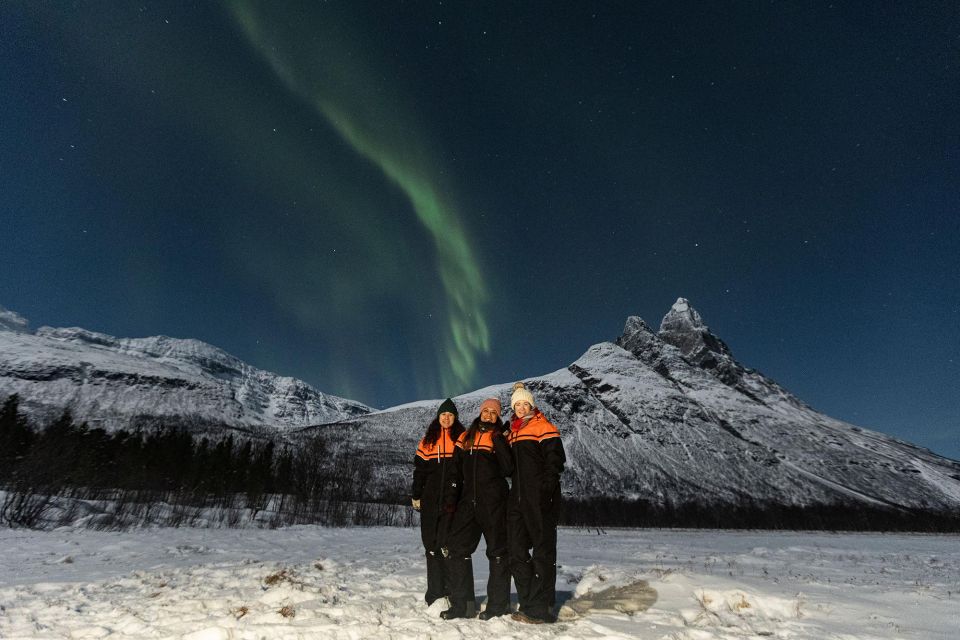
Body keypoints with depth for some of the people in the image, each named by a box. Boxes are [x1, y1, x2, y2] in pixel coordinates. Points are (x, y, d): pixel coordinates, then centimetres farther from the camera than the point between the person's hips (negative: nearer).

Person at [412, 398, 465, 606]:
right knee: (431, 544, 6)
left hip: (453, 498, -3)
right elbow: (419, 469, 13)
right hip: (431, 498, 3)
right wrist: (416, 495, 8)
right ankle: (435, 592, 15)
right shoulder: (428, 440, 13)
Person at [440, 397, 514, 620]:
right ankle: (461, 604, 16)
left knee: (497, 551, 4)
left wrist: (497, 441, -16)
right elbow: (456, 469, 15)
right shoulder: (466, 437, 13)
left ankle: (498, 605, 15)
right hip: (468, 500, 4)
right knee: (457, 549, 5)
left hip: (494, 502, -4)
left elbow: (507, 469, -11)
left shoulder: (500, 438, 2)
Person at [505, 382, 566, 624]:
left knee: (542, 550, 0)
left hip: (539, 498, -7)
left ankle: (541, 607, 7)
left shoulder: (543, 427, -3)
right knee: (517, 551, 9)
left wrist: (546, 491, -19)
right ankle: (528, 603, 19)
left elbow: (554, 460, -11)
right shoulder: (512, 432, 18)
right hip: (518, 497, 8)